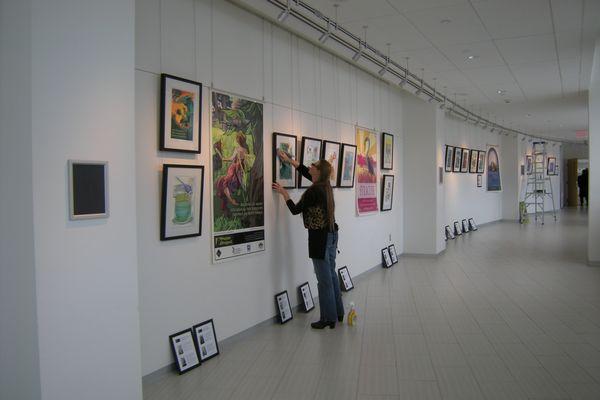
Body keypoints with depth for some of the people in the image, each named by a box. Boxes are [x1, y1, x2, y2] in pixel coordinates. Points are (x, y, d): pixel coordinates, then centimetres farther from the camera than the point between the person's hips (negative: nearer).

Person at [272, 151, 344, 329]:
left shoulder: (313, 191, -18)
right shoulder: (325, 186, 6)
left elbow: (295, 210, -9)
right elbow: (306, 172, 22)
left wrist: (284, 193, 3)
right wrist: (289, 160, 27)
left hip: (319, 237, -9)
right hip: (331, 234, 9)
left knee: (324, 279, 0)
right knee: (331, 274, 17)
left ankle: (329, 318, 10)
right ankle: (338, 312, 28)